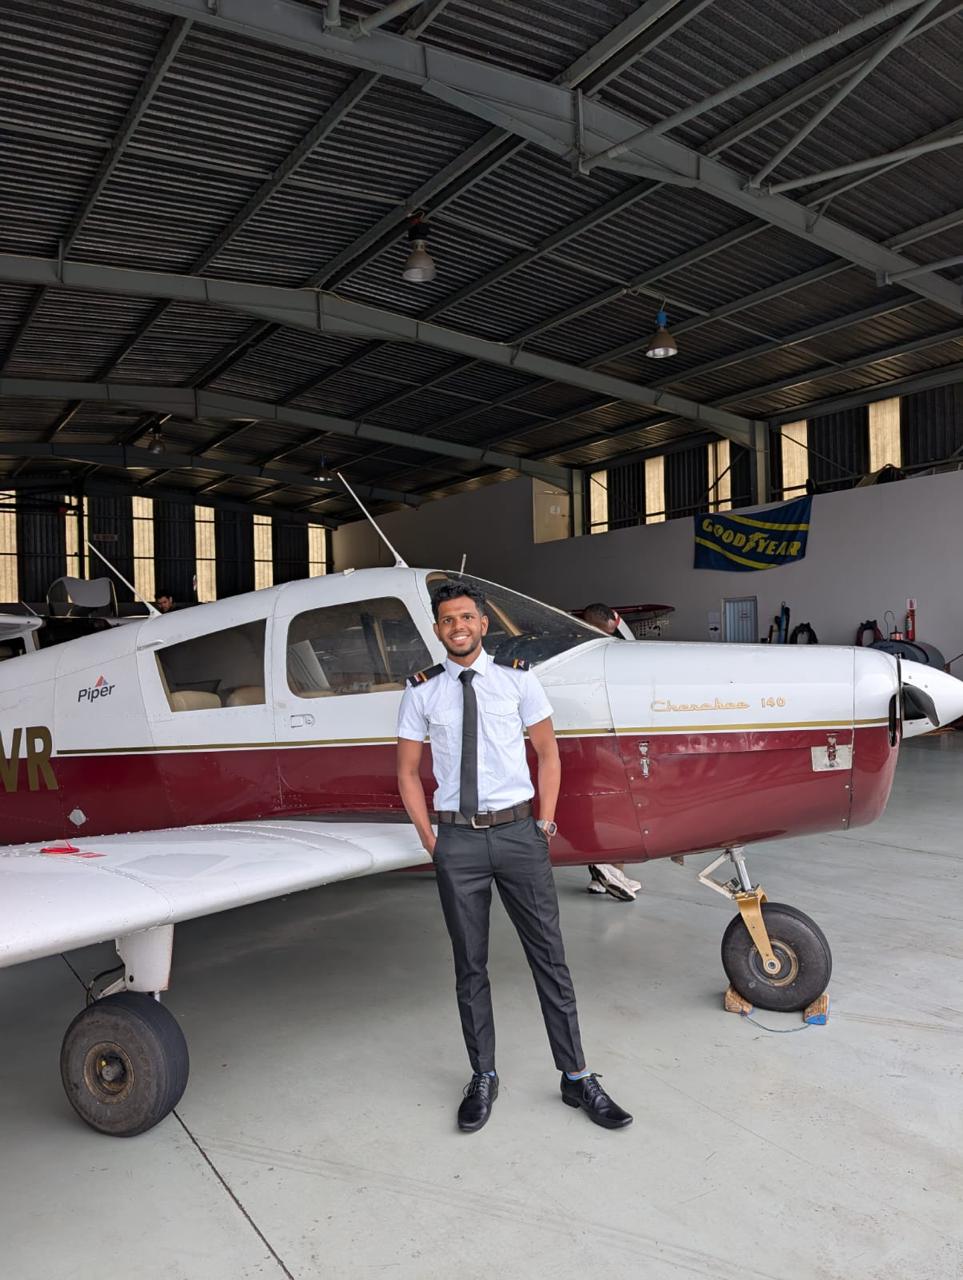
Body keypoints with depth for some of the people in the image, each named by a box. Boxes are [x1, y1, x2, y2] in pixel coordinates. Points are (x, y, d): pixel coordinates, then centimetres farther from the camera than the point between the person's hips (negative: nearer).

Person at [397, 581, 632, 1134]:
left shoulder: (517, 678, 1)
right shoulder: (422, 691, 2)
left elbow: (548, 752, 6)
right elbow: (408, 772, 8)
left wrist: (544, 824, 1)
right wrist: (430, 839, 2)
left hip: (518, 831, 0)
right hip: (458, 839, 1)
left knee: (549, 955, 5)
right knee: (470, 965, 11)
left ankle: (577, 1078, 20)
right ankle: (483, 1078, 28)